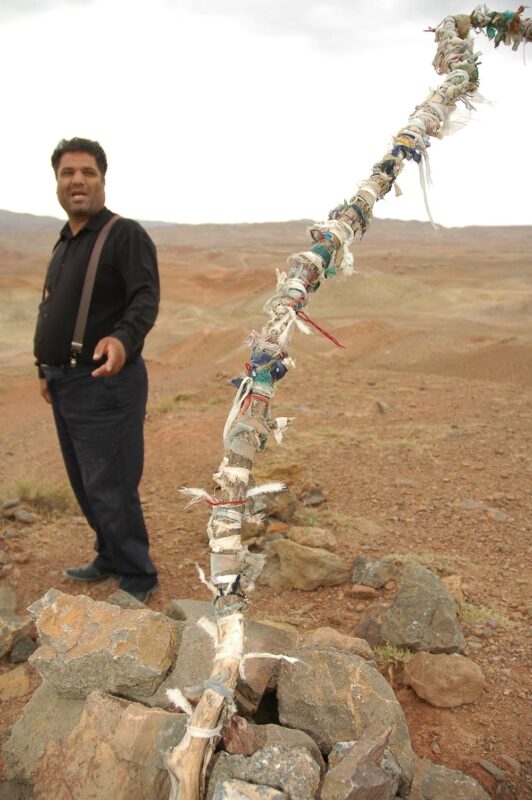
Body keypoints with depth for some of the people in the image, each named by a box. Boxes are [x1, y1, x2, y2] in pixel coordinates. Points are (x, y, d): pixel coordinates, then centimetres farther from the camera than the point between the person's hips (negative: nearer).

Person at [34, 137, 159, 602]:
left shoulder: (125, 235, -9)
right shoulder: (64, 244, 18)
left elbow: (146, 299, -22)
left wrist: (123, 338, -41)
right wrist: (46, 369, 23)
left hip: (105, 384, -9)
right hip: (64, 385, 9)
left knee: (108, 489, -4)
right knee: (85, 485, 17)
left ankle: (137, 580, 12)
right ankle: (110, 559, 34)